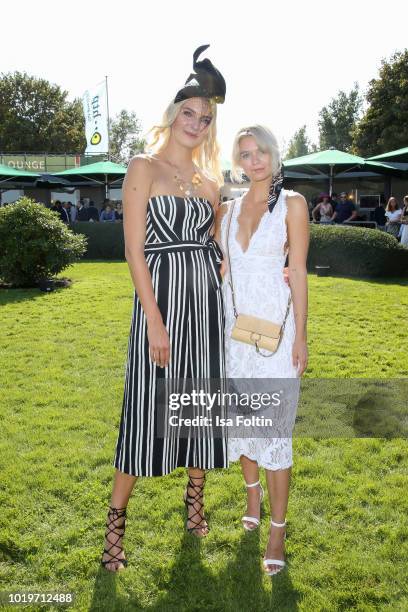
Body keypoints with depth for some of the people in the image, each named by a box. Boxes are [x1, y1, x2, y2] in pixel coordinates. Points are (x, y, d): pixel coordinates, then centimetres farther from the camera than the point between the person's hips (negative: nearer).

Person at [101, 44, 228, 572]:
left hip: (206, 296, 5)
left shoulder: (209, 182, 13)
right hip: (160, 294, -5)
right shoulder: (143, 168, -2)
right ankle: (116, 520, 14)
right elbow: (134, 249, -10)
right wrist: (154, 321, -15)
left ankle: (195, 499, 30)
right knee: (147, 402, -2)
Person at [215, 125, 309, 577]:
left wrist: (300, 336, -8)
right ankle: (252, 493, 37)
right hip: (233, 323, 4)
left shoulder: (292, 204, -1)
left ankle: (277, 530, 10)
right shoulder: (228, 209, 10)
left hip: (274, 323, -4)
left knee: (273, 426, -4)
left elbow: (298, 272, -5)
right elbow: (220, 269, 12)